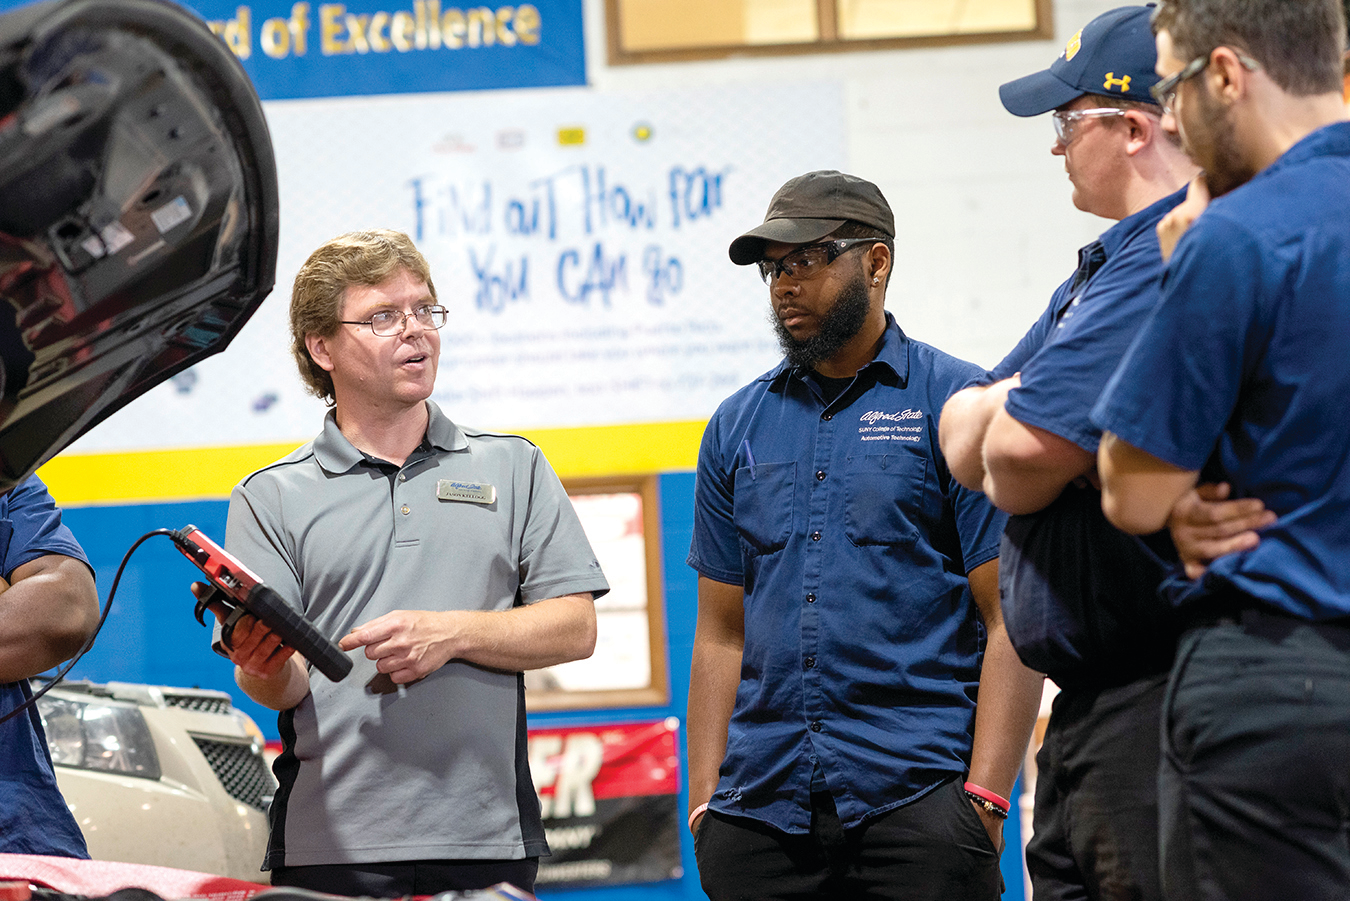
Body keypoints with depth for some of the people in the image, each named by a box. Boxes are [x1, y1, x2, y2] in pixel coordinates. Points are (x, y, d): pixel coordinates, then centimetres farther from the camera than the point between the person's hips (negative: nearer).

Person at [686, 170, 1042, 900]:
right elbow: (721, 634, 15)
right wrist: (703, 800, 5)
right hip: (760, 805, 4)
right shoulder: (736, 427, 14)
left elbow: (1011, 620, -4)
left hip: (916, 791, -4)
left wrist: (983, 796, -12)